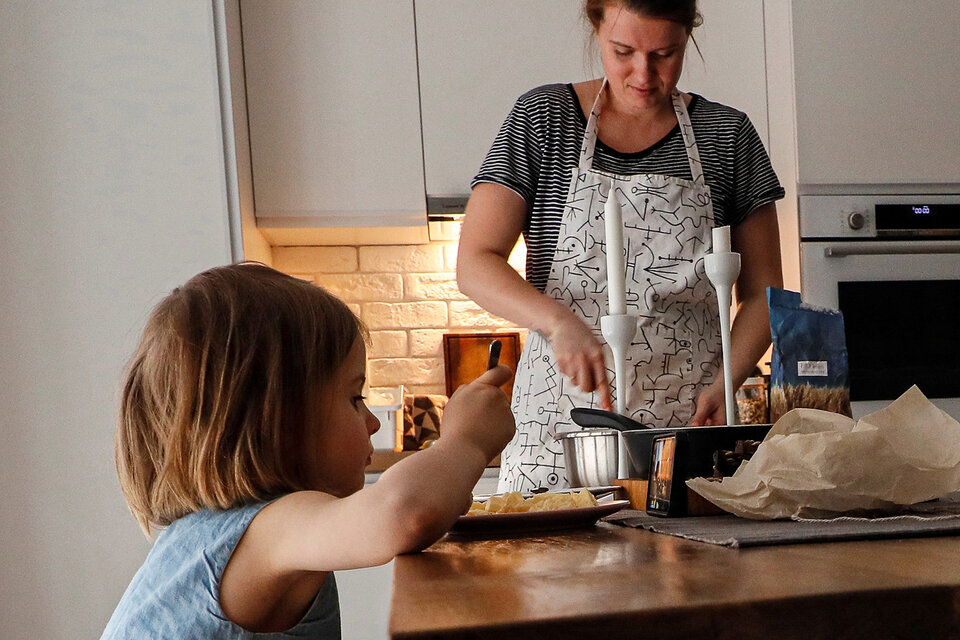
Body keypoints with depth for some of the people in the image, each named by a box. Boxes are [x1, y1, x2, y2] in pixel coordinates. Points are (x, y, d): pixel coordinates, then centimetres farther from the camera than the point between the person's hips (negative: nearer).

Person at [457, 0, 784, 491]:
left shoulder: (727, 134, 7)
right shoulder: (543, 119, 3)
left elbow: (761, 293, 10)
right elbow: (474, 264, -3)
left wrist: (723, 384, -7)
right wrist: (560, 321, -20)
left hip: (686, 422, 1)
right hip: (560, 421, -1)